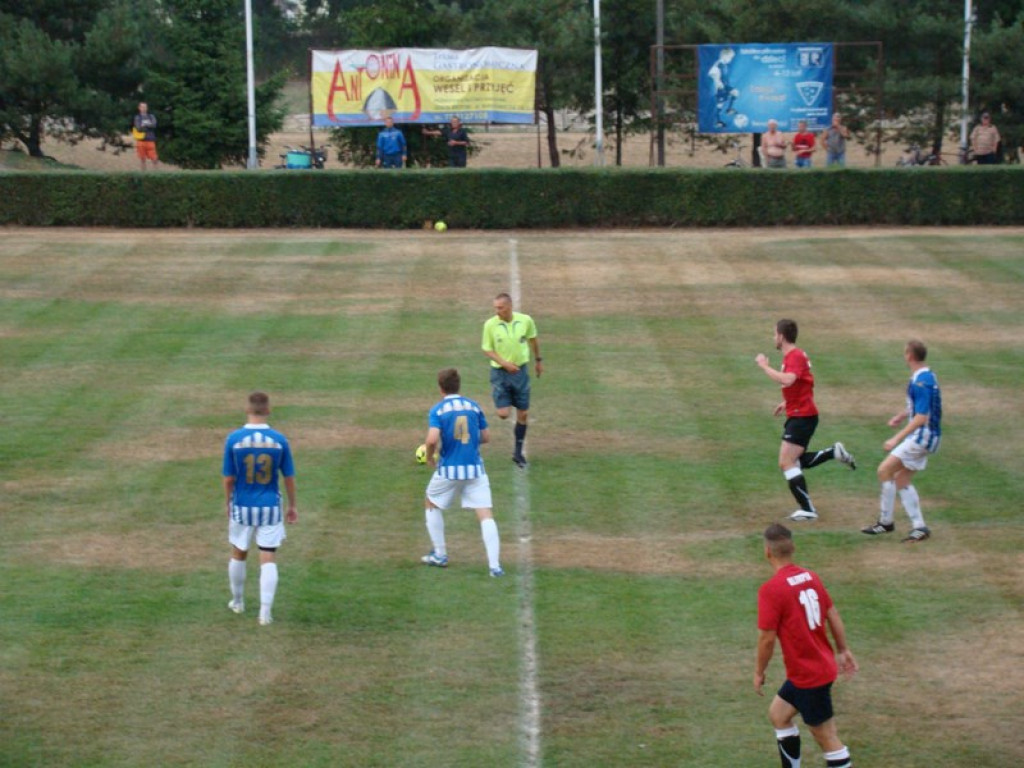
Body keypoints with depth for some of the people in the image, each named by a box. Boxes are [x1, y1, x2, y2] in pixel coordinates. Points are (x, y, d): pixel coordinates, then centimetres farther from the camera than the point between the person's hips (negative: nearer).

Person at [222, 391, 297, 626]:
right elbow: (289, 477, -1)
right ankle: (265, 612, -3)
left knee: (238, 554, 19)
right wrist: (292, 505, 13)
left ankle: (237, 602, 35)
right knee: (268, 559, 3)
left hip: (242, 507, 0)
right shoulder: (279, 440, -8)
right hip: (270, 508, 0)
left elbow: (228, 478, -4)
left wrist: (228, 503, 12)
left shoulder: (234, 439, -10)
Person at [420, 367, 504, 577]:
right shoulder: (474, 406, 4)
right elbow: (486, 436, 11)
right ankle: (495, 565, -14)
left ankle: (440, 555, 28)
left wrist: (430, 457, 0)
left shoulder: (437, 410, -6)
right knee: (486, 515, -2)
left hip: (449, 470, -2)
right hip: (475, 469, 2)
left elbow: (432, 440, -19)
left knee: (432, 505, 24)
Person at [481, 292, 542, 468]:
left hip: (521, 371, 2)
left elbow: (533, 339, 10)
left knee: (523, 414, 5)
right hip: (500, 372, -2)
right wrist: (504, 363, -19)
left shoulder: (525, 321, -9)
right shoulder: (490, 325, -13)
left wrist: (538, 360, 20)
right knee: (503, 414, -9)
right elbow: (487, 349, -5)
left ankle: (518, 453, 19)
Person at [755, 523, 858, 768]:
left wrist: (759, 672, -4)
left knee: (826, 736, -1)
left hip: (808, 675, -8)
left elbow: (767, 638, -18)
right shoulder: (810, 577, 1)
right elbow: (833, 615, 9)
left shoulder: (771, 589, -20)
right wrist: (843, 651, 20)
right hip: (823, 665, 8)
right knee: (778, 714, 23)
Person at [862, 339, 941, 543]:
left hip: (922, 436, -10)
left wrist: (897, 438, -24)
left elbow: (921, 417, -25)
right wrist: (901, 415, 13)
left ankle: (886, 521, -1)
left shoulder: (921, 382, -20)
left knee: (885, 470, -8)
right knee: (902, 480, 12)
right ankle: (919, 527, 10)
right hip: (922, 437, 10)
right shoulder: (925, 377, 11)